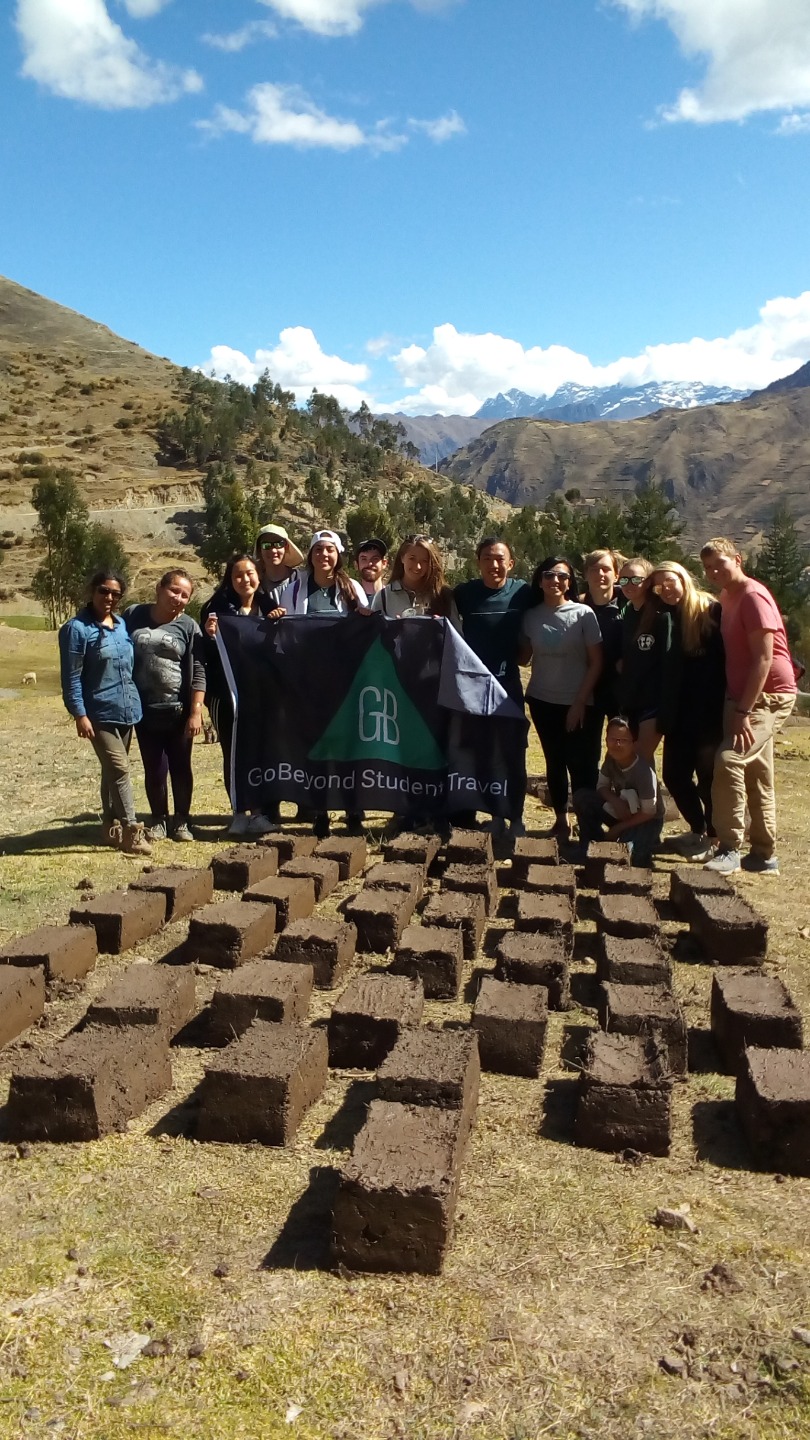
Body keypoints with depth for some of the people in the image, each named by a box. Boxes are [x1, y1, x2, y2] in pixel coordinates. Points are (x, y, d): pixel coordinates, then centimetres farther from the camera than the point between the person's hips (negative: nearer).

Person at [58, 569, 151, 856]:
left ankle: (111, 826, 25)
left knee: (112, 771, 15)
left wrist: (135, 701, 18)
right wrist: (79, 715, -17)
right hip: (100, 714, -7)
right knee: (120, 771, -11)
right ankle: (131, 831, -7)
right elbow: (71, 677, -13)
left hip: (126, 711, 7)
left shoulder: (122, 624, 9)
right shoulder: (77, 629, -11)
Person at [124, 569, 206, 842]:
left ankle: (181, 821, 22)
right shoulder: (133, 616, 1)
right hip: (145, 710, 1)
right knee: (154, 768, 8)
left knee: (180, 767, 8)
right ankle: (158, 820, 24)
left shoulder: (188, 626, -3)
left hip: (178, 711, -1)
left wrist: (196, 712, -12)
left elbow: (197, 673, -6)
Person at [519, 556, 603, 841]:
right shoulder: (531, 616, 0)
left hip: (578, 703, -3)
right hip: (542, 701, 3)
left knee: (581, 765, -5)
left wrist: (579, 703, -10)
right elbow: (524, 656, 10)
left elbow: (596, 663, -7)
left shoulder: (583, 613, -9)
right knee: (555, 762, 12)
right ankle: (560, 820, 24)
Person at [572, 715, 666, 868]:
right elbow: (602, 786, 0)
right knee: (581, 798, -13)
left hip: (646, 820, -6)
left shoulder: (643, 771, -31)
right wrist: (616, 801, -23)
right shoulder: (611, 758, -14)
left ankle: (648, 842, 2)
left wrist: (617, 829, -17)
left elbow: (649, 812, -23)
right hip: (622, 811, 6)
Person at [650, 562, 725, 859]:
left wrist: (718, 711, -15)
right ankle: (698, 830, 27)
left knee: (708, 775, 0)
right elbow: (667, 670, 12)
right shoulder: (669, 619, 11)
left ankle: (713, 837, 18)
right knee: (674, 774, 7)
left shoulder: (712, 611, -7)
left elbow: (727, 660, -11)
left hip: (709, 712, -6)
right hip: (680, 713, 6)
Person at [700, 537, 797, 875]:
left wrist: (743, 712, -23)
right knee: (757, 776, 13)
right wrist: (738, 707, 7)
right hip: (744, 696, 10)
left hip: (769, 695, -10)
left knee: (729, 760, -23)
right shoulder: (727, 598, 12)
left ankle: (729, 849, -17)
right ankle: (763, 854, 22)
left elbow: (764, 659, -21)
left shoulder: (753, 596, -15)